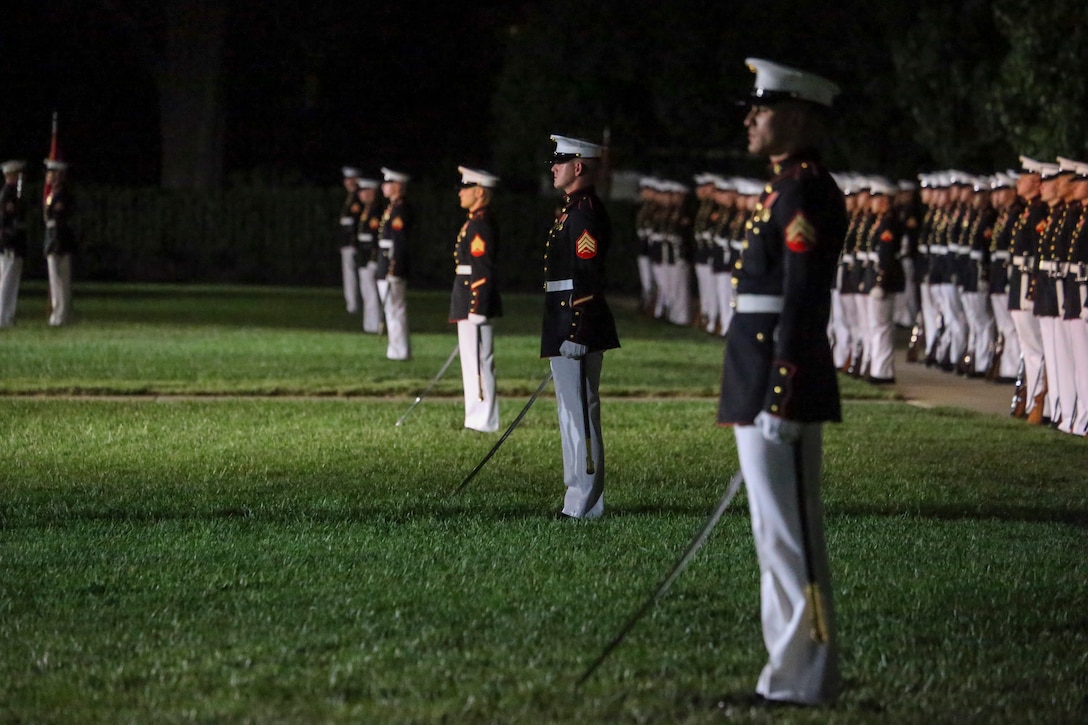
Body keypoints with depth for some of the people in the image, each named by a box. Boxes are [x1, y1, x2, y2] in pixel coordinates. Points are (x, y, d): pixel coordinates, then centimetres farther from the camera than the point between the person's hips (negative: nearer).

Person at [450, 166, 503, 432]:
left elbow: (482, 271, -21)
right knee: (475, 364, 13)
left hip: (475, 305, -11)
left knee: (478, 363, -7)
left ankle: (483, 422, -5)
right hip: (471, 307, 11)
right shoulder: (476, 222, 16)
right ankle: (479, 420, 17)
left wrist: (476, 310, -22)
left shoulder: (480, 225, -16)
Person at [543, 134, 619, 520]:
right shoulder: (573, 210, 18)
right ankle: (579, 500, 19)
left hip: (578, 330, -11)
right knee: (573, 414, 14)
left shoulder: (586, 213, -14)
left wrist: (576, 335, -24)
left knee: (580, 413, -9)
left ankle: (585, 506, -7)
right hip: (568, 331, 11)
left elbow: (587, 278, -21)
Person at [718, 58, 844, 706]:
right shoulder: (792, 190, 18)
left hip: (780, 388, -11)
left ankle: (804, 684, -5)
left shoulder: (807, 193, -14)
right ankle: (791, 677, 17)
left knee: (790, 537, -8)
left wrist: (781, 400, -22)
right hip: (765, 390, 11)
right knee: (781, 536, 12)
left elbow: (804, 301, -20)